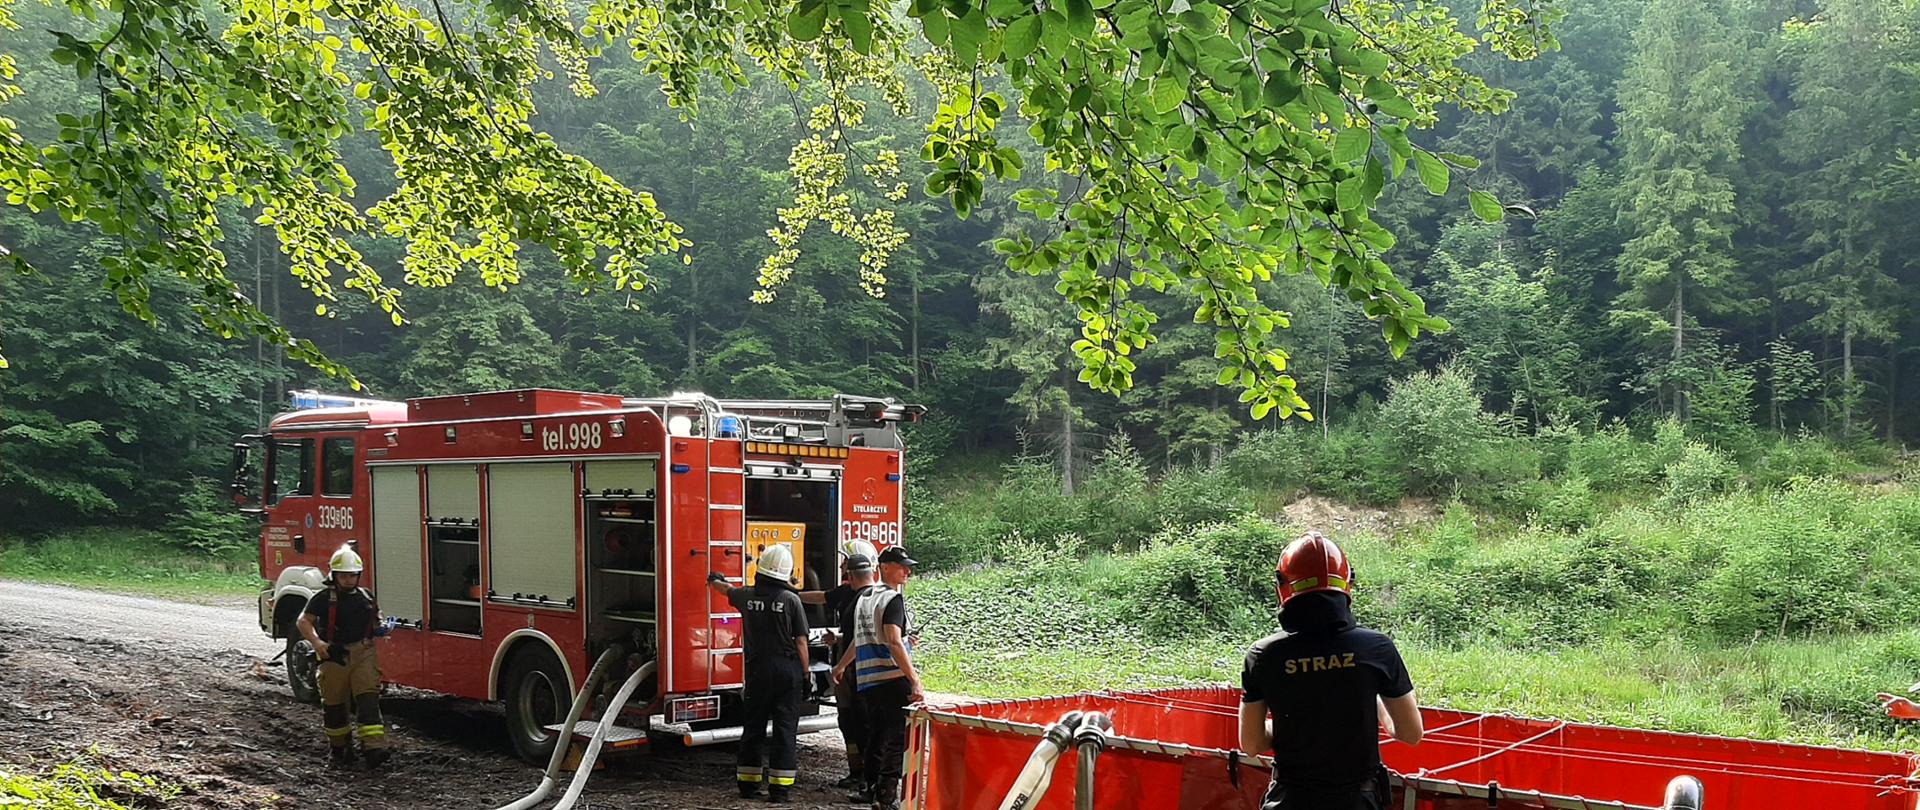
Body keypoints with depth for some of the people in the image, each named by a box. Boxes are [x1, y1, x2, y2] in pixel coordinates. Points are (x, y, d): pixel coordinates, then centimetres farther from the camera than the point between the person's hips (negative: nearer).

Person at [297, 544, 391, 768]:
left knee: (368, 699, -11)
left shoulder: (366, 598, 10)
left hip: (363, 654, 2)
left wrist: (381, 628, 6)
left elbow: (375, 622, 27)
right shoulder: (324, 599, -4)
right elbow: (304, 621, -10)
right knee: (334, 704, 7)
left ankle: (373, 746, -18)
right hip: (334, 656, -2)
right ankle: (339, 747, 24)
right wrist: (316, 642, -24)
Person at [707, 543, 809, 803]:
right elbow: (801, 641, -8)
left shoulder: (747, 595, 2)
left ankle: (747, 783, 18)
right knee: (785, 728, 0)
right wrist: (805, 675, 1)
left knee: (752, 727, 13)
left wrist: (714, 581, 49)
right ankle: (780, 788, -2)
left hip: (757, 670, 3)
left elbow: (726, 590, 26)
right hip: (788, 670, -3)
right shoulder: (791, 600, -9)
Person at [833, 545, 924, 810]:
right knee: (898, 739, -5)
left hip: (866, 680, 9)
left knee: (875, 735, 20)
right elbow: (893, 641, -23)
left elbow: (858, 639, 28)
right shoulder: (893, 599, -11)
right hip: (893, 679, -9)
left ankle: (869, 787, 27)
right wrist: (915, 681, -28)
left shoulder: (864, 596, 17)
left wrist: (841, 666, 44)